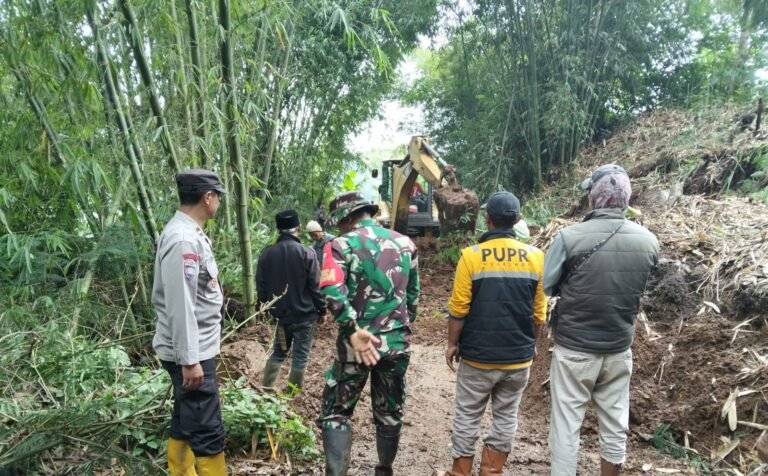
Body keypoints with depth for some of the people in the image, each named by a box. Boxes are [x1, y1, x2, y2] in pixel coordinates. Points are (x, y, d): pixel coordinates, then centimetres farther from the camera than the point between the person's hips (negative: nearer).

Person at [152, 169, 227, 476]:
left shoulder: (189, 233, 10)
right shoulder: (183, 239, -21)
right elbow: (179, 306, -24)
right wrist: (189, 360, -23)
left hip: (197, 349, 10)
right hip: (191, 353, -10)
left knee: (186, 422, 19)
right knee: (208, 431, -3)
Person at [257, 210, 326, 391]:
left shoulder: (266, 254, -3)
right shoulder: (306, 253, -15)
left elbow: (261, 286, 4)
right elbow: (316, 287, -13)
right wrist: (322, 309, 0)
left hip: (281, 313, 4)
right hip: (304, 314, -4)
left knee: (278, 352, 20)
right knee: (300, 355, 6)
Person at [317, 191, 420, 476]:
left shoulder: (341, 245, -6)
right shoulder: (405, 244, 8)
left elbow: (333, 293, -22)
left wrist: (354, 330, -23)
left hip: (356, 344, -4)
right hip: (397, 343, 4)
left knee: (336, 413, 11)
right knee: (390, 413, 18)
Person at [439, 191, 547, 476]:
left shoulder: (471, 255, -12)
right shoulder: (535, 257, -4)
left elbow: (458, 308, -10)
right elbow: (539, 312, 2)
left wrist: (453, 344, 3)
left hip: (478, 355, -2)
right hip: (519, 356, 3)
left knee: (467, 415, 11)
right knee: (506, 416, 14)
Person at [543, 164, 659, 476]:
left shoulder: (570, 237, -19)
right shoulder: (649, 241, -5)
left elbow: (544, 287, -10)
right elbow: (637, 289, 10)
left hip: (573, 348, -4)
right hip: (619, 350, 4)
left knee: (566, 424, 8)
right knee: (615, 426, 18)